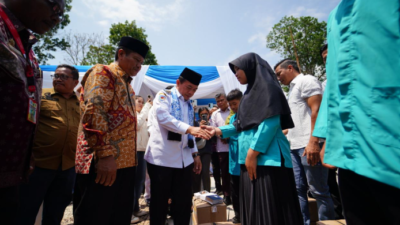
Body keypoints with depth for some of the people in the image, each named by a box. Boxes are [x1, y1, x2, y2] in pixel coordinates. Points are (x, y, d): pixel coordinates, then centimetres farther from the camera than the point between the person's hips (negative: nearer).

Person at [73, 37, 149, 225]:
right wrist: (106, 154, -24)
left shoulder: (127, 85, 22)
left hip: (124, 163, 9)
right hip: (103, 162, -9)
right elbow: (94, 113, -19)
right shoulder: (102, 73, -5)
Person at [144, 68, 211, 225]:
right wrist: (189, 128, -30)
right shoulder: (164, 96, -2)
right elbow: (163, 117, -22)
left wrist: (195, 154, 12)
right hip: (162, 158, -5)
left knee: (184, 202, 13)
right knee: (159, 202, 9)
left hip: (184, 160, 6)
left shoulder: (189, 105, 15)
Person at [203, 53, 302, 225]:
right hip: (250, 158, 9)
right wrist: (219, 131, 12)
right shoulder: (251, 91, 19)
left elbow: (271, 122, -17)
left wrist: (253, 152, -19)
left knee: (270, 207, 0)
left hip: (266, 157, -9)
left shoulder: (266, 86, -6)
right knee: (254, 207, 15)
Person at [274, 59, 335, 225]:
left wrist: (313, 142, -22)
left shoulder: (306, 81, -2)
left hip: (307, 145, -9)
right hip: (294, 146, 9)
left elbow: (317, 110, -14)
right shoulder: (292, 88, 22)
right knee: (298, 189, 11)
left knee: (318, 190, 1)